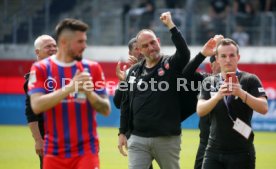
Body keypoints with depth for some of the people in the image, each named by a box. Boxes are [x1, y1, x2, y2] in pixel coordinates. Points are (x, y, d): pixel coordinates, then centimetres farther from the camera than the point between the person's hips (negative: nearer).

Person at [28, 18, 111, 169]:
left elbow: (106, 110, 3)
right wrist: (69, 88, -25)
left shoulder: (92, 68, 5)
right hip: (54, 152, 0)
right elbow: (36, 106, -15)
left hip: (86, 151, 0)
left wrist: (88, 92, -17)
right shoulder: (41, 69, 0)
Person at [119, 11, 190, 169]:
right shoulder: (134, 71, 9)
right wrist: (123, 132, 9)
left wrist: (171, 25, -27)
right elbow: (126, 104, 13)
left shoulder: (171, 64, -2)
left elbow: (185, 53, -24)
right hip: (138, 139, 2)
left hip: (167, 139, -2)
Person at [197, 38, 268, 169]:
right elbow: (200, 111, -4)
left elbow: (263, 108, -12)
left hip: (241, 153, -3)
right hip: (214, 151, 3)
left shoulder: (250, 80, -1)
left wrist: (242, 94, -27)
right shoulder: (209, 82, 9)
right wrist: (218, 96, -22)